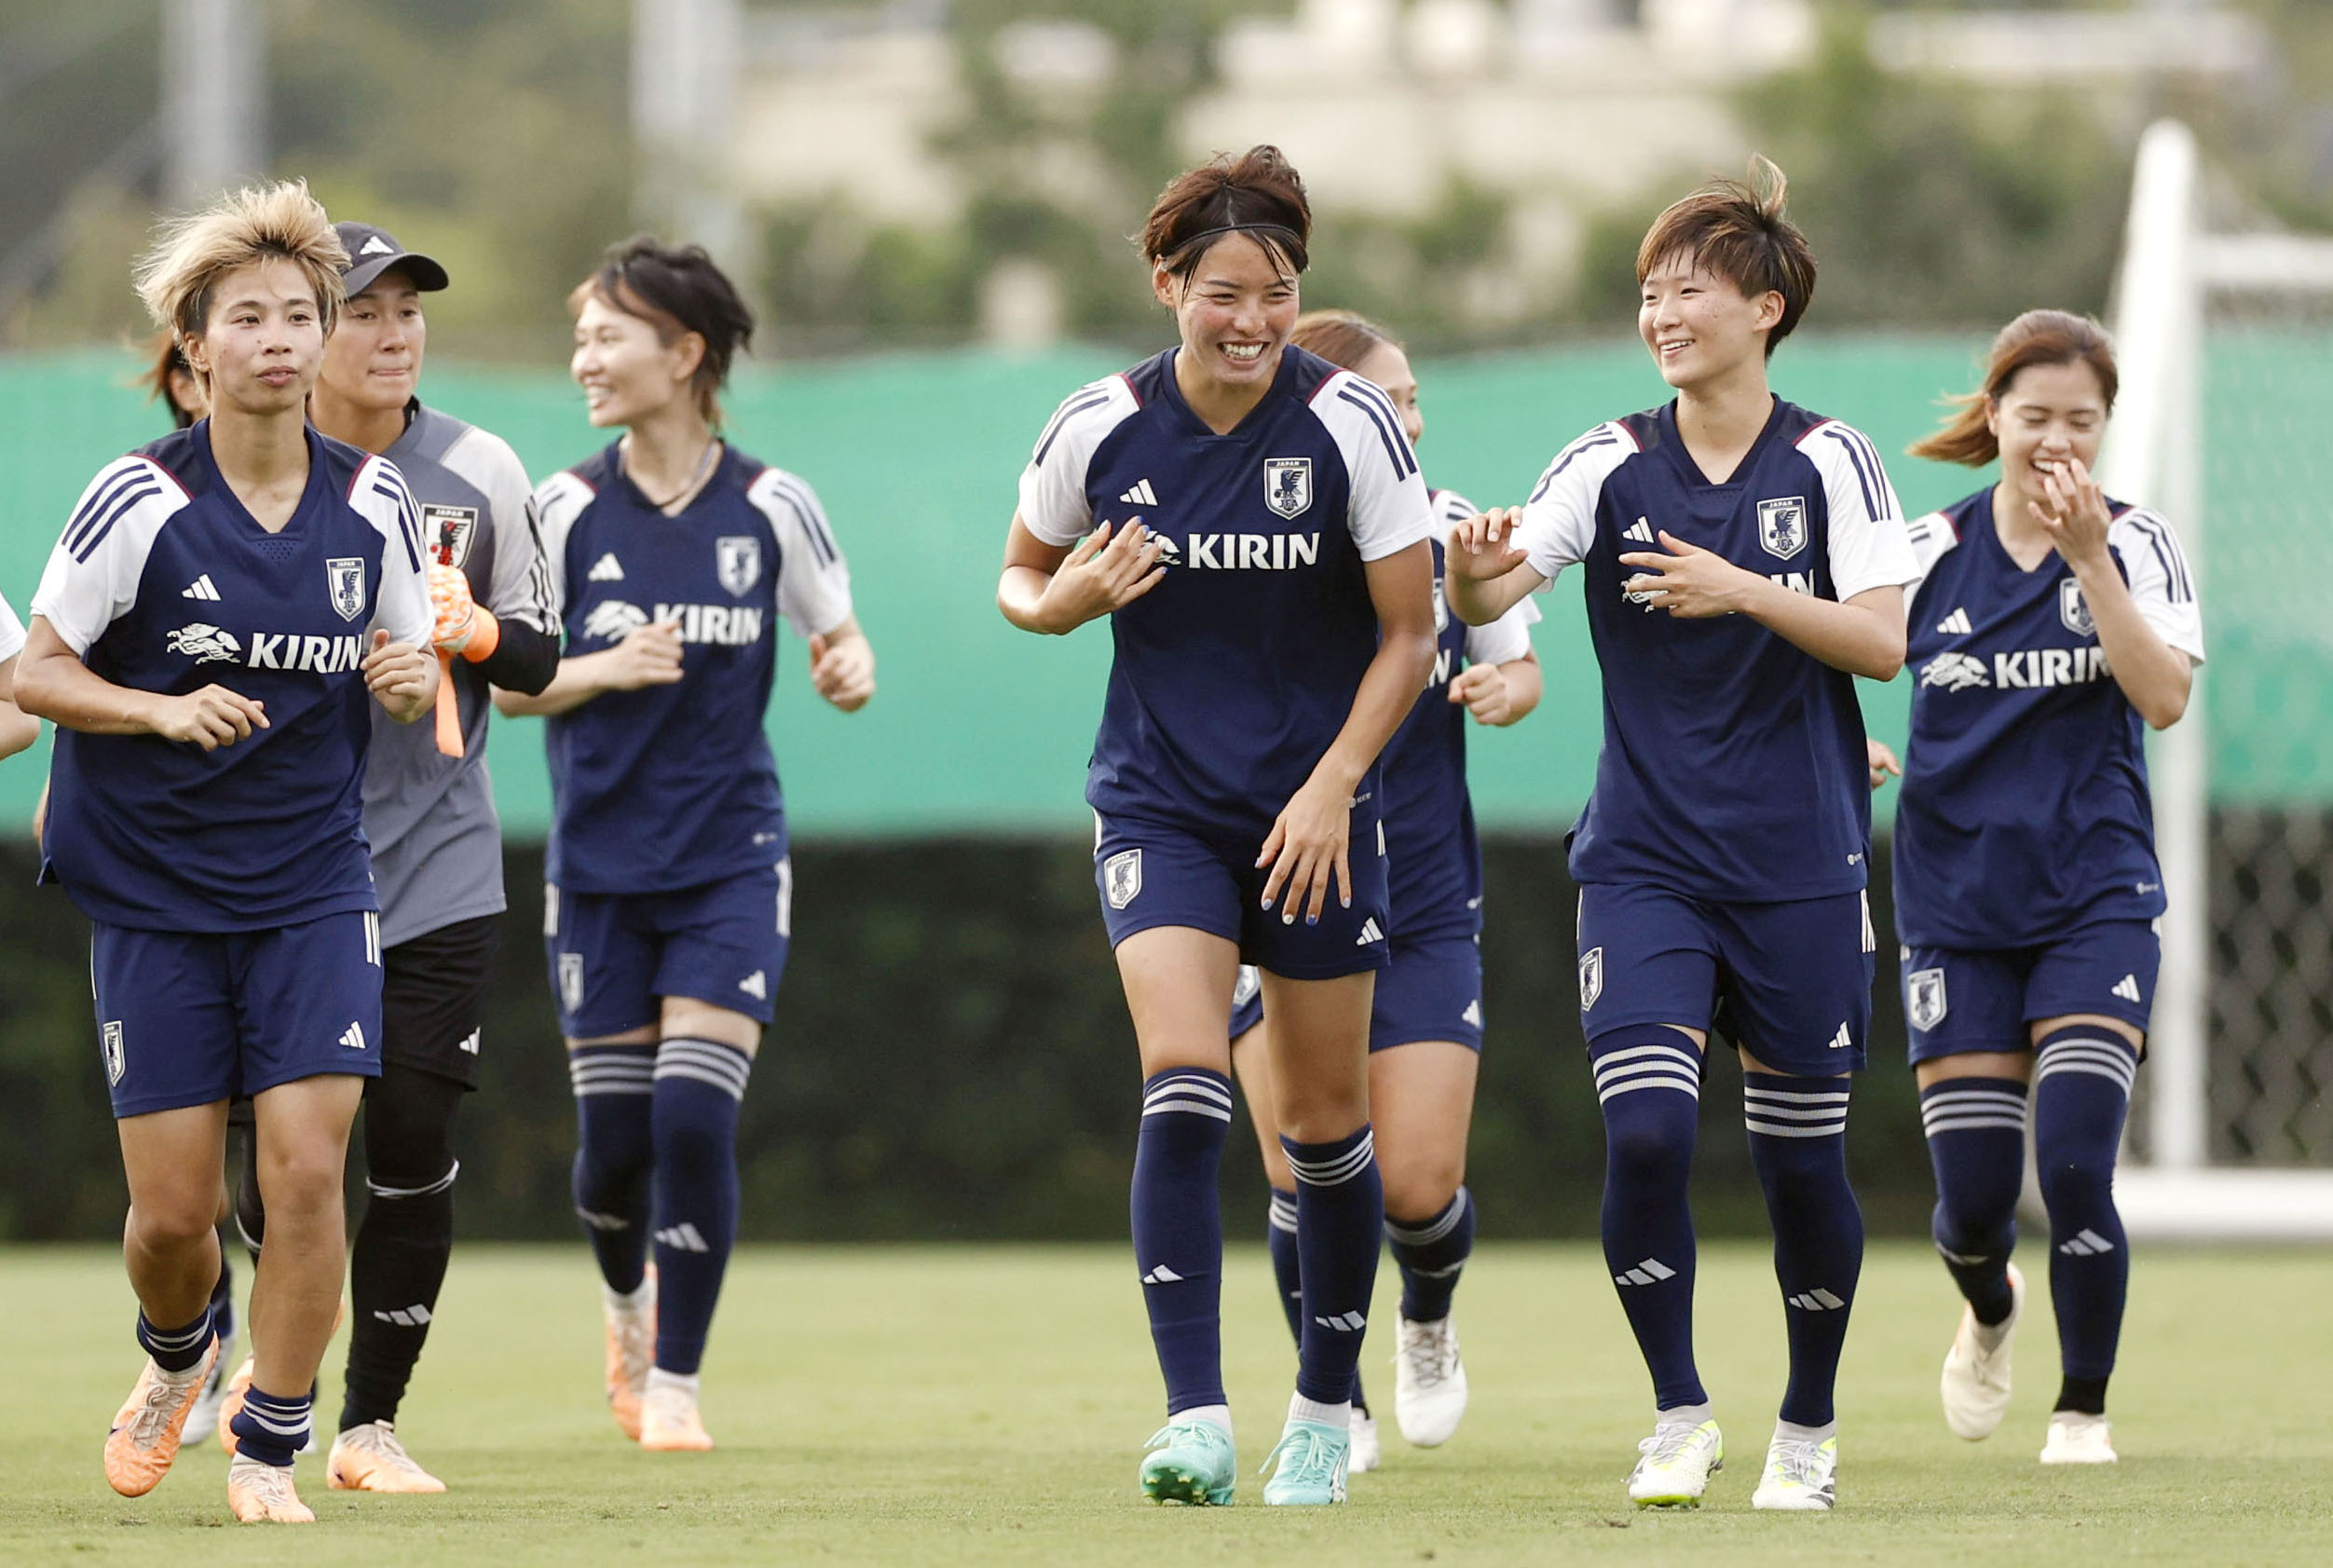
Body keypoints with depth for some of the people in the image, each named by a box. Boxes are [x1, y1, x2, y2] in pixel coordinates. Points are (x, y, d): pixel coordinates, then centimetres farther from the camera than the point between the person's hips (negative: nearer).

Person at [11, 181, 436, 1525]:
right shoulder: (142, 502, -11)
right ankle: (177, 1359, 36)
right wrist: (166, 711, -22)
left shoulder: (375, 503, -1)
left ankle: (271, 1452, 4)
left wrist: (414, 680, -11)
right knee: (172, 1211, 1)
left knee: (307, 1169, -12)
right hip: (154, 893, -2)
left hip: (315, 884, 2)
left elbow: (415, 661, 13)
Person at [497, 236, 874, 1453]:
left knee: (694, 1117, -13)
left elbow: (839, 638, 9)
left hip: (730, 862, -1)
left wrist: (848, 668, -14)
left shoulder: (771, 508, -3)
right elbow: (505, 680, 3)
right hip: (599, 868, 1)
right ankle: (628, 1304, 36)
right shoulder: (565, 510, -2)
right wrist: (602, 670, -16)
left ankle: (676, 1381, 0)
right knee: (612, 1137, 3)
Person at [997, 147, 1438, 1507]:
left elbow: (1409, 635, -5)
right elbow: (1022, 577, 11)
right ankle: (1198, 1422, -21)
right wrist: (1063, 601, -13)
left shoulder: (1351, 426, -11)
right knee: (1184, 1091, -18)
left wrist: (1332, 783, -16)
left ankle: (1328, 1403, 27)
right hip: (1161, 801, 0)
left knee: (1324, 1123, 7)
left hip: (1316, 812, 0)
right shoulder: (1099, 429, -6)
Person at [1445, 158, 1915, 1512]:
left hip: (1803, 865, -1)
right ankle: (1681, 1419, 1)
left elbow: (1882, 642, -9)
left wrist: (1746, 590, -22)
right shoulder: (1614, 463, 2)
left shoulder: (1829, 462, -2)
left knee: (1803, 1160, 4)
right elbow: (1483, 599, -6)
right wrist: (1476, 572, -30)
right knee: (1645, 1135, -15)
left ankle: (1810, 1426, 25)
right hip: (1646, 862, 1)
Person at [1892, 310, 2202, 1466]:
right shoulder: (1928, 554, 1)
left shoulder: (2136, 546, -2)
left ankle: (2084, 1410, 4)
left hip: (2096, 903, -1)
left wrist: (2089, 556, -23)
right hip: (1956, 906, 1)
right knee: (1973, 1196, 1)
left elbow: (2164, 696, -17)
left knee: (2075, 1164, -16)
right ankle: (1988, 1311, 38)